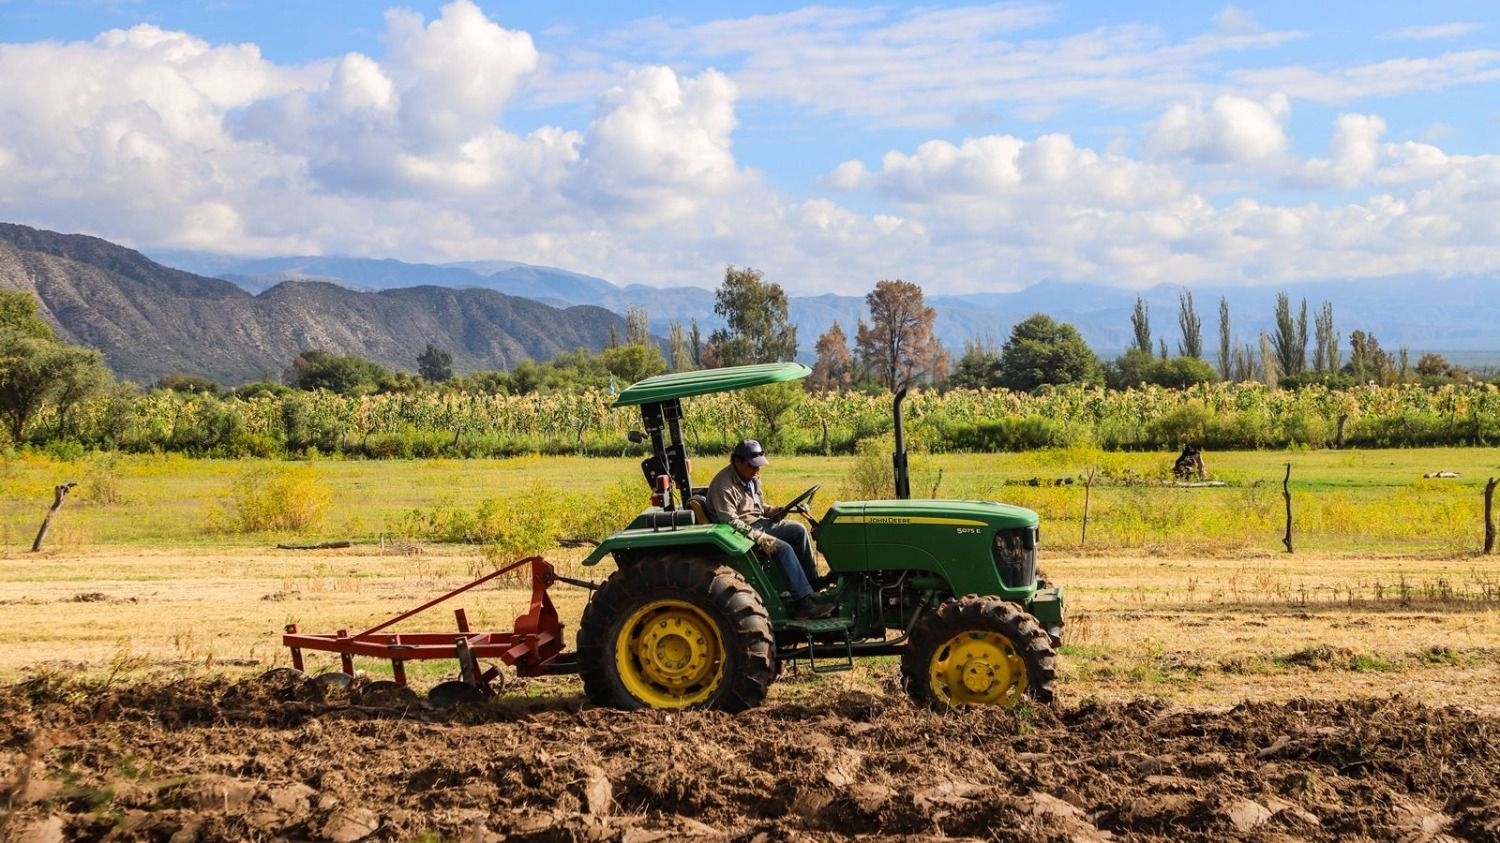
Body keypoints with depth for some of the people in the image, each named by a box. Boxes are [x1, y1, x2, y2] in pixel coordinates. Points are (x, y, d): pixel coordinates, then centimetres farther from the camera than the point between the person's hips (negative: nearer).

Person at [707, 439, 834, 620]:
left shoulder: (752, 477, 8)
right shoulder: (723, 484, -21)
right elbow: (730, 522, -27)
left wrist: (773, 511, -2)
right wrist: (759, 537, -32)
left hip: (758, 524, 9)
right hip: (741, 532, -9)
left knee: (798, 530, -2)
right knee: (783, 548, -25)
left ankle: (812, 579, 6)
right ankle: (804, 602, -29)